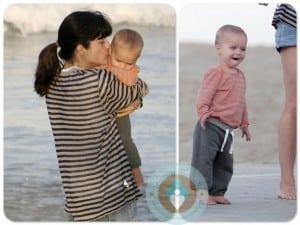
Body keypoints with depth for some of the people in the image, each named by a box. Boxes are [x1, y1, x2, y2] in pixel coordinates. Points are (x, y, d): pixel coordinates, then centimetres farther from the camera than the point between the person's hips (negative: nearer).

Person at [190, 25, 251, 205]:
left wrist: (244, 123, 25)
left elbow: (241, 102, 24)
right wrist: (204, 112, -34)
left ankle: (218, 192, 21)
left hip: (228, 130, 9)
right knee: (204, 159, -8)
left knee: (225, 163, 13)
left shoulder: (240, 75, 15)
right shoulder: (216, 72, -12)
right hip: (211, 126, -9)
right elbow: (204, 95, -18)